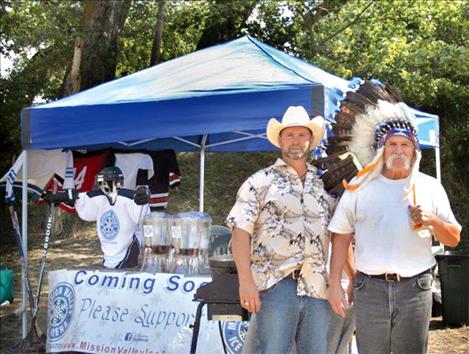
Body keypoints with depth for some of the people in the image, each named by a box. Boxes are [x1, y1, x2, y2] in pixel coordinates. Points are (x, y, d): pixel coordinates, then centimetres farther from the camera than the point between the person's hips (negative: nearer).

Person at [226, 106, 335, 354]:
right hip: (277, 285, -4)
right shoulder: (261, 182, 4)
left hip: (318, 288, 4)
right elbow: (240, 232, -4)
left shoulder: (323, 185, 17)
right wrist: (246, 281, -14)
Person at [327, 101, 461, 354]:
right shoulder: (360, 188, 5)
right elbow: (341, 237, 6)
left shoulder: (430, 188, 8)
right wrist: (334, 283, 0)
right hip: (370, 288, -1)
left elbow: (453, 239, 11)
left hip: (416, 288, 1)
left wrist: (433, 221, -9)